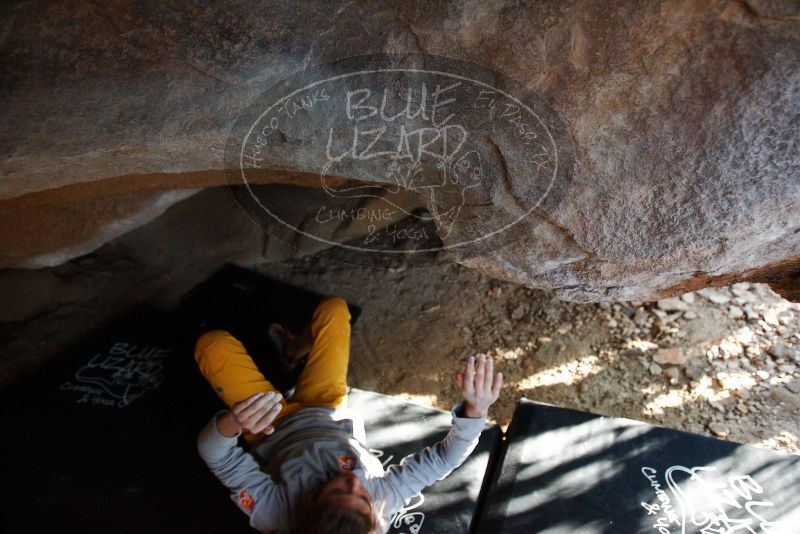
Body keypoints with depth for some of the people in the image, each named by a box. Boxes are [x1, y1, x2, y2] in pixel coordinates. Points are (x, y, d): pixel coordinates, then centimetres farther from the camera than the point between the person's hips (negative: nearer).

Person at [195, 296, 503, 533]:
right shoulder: (386, 500, -36)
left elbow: (216, 455, -36)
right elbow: (444, 458, -30)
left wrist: (233, 423, -59)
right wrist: (476, 409, -49)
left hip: (274, 431, -1)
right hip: (327, 412, 2)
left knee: (213, 343, 1)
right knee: (334, 308, 4)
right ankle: (292, 352, 38)